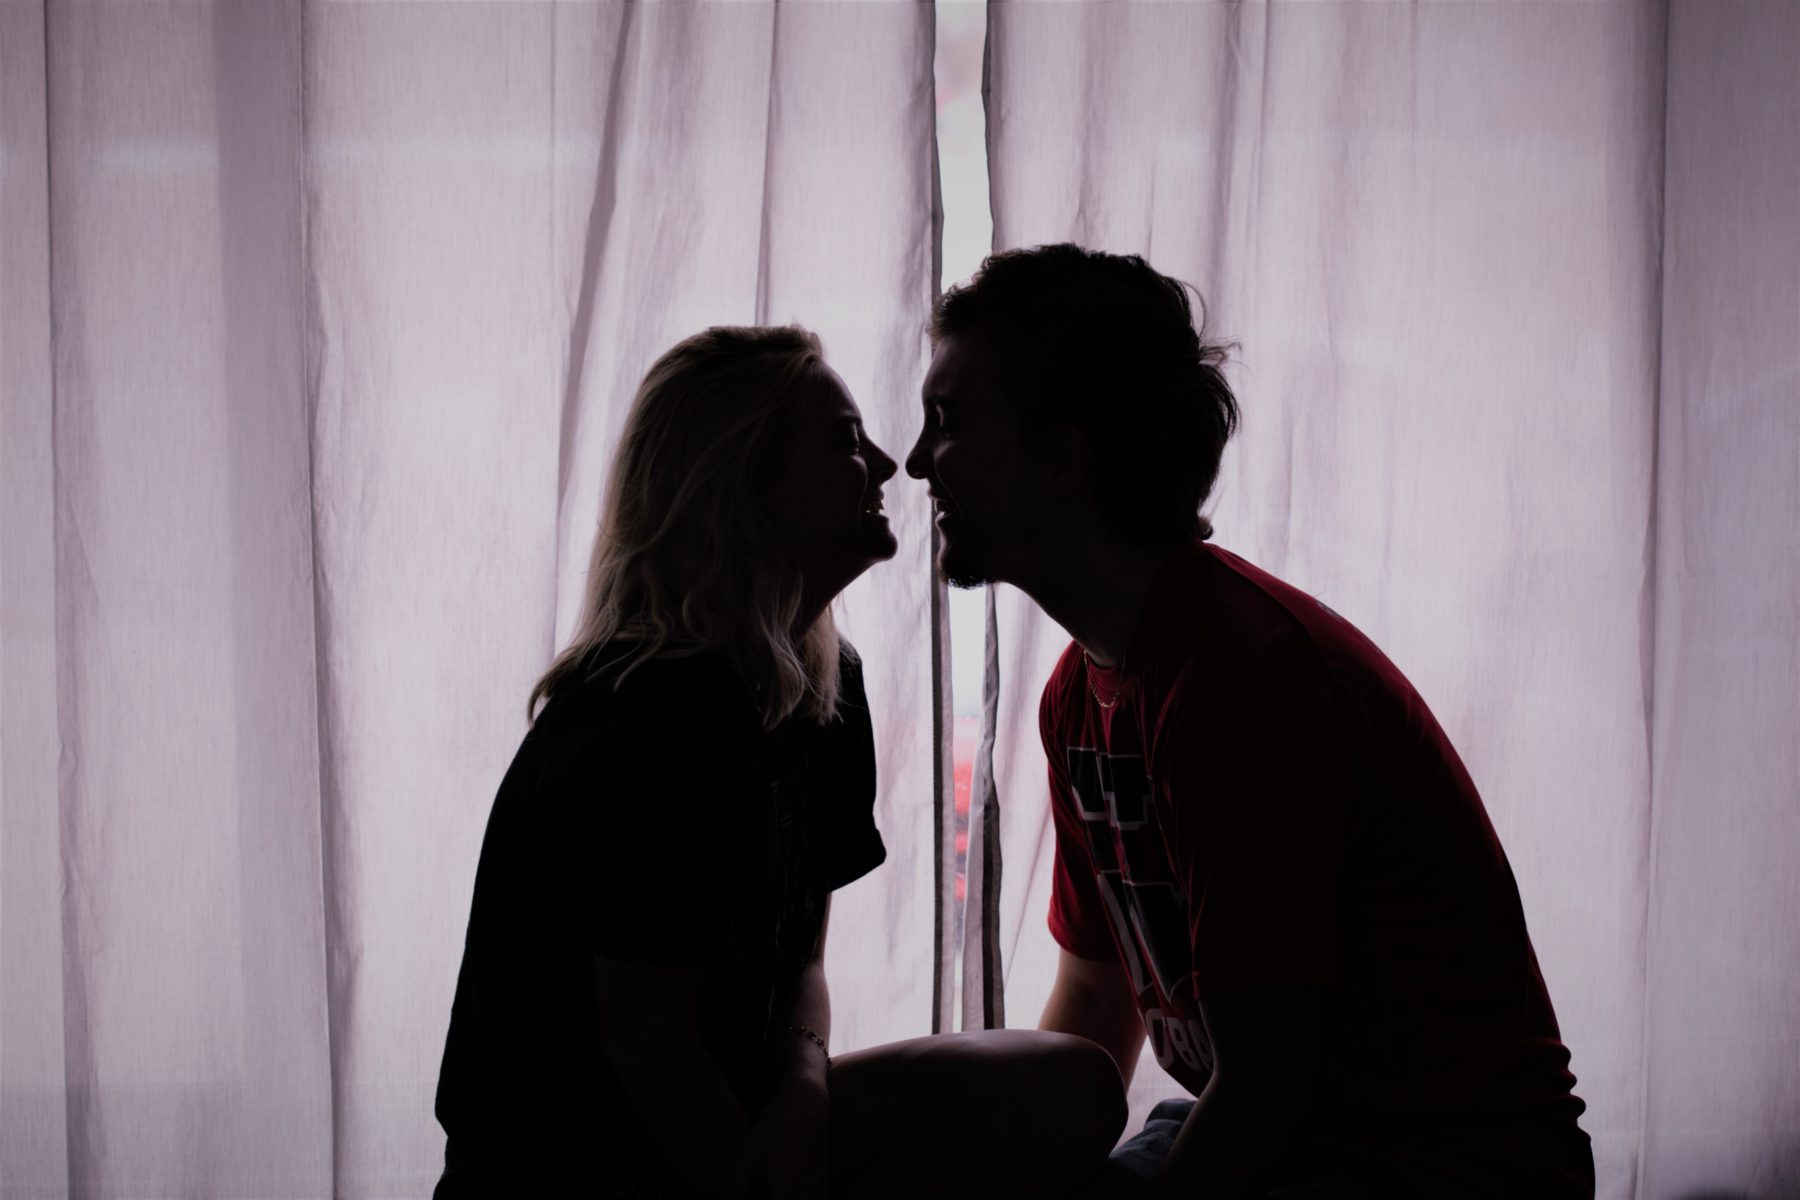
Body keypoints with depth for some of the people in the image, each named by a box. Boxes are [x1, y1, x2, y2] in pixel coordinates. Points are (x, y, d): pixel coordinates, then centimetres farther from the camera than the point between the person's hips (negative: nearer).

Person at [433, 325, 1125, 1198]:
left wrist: (802, 1091, -9)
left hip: (730, 1113, 10)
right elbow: (643, 1031, -18)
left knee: (1073, 1089, -6)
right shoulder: (652, 717, -20)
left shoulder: (827, 685, 8)